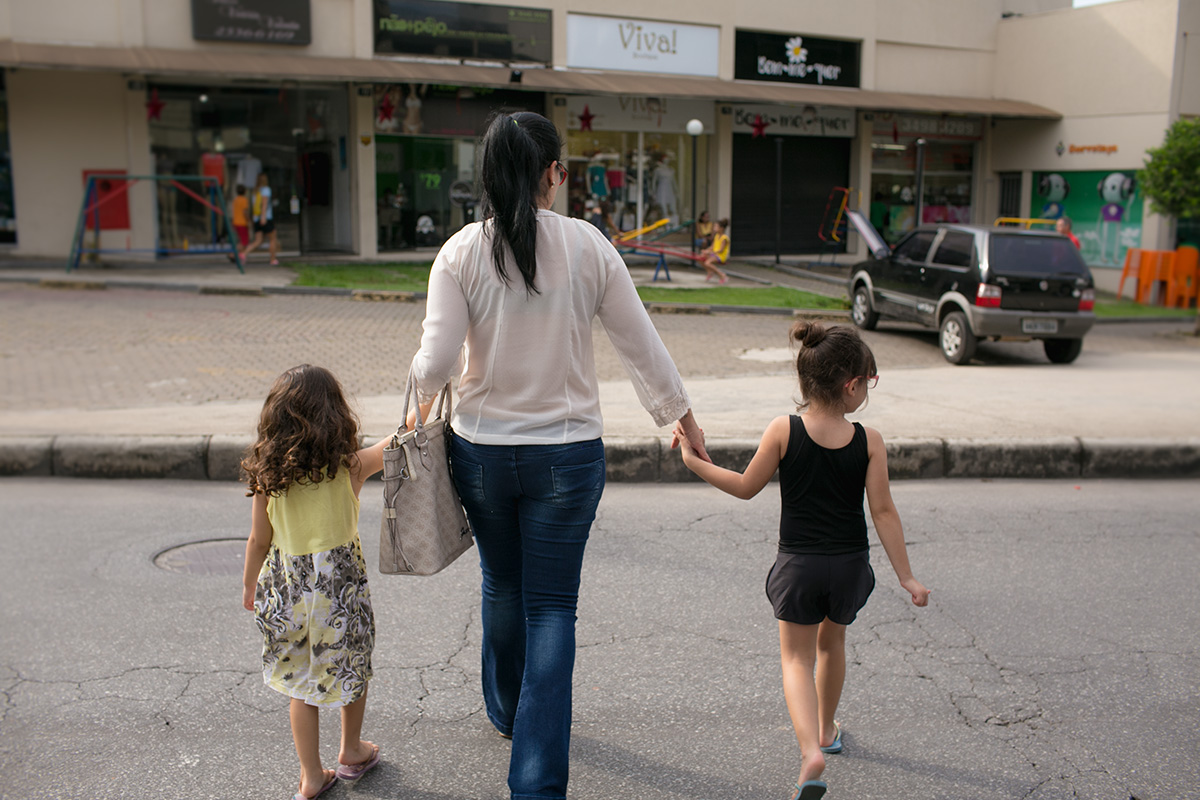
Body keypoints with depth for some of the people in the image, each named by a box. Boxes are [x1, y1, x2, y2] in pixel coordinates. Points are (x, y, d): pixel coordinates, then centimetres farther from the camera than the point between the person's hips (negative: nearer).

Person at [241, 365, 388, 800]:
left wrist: (249, 585, 16)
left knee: (301, 680, 17)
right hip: (339, 582, -2)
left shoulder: (266, 473, -6)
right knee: (355, 664, 22)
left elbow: (258, 540, 1)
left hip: (286, 584, 2)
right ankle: (352, 752, 40)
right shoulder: (349, 465, -14)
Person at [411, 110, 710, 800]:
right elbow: (642, 346, -3)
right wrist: (685, 419, 11)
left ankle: (508, 711, 47)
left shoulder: (462, 252, -8)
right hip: (568, 453, -1)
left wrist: (423, 394, 12)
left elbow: (436, 361, -12)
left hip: (483, 451, 2)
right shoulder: (587, 245, -8)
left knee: (502, 588, 23)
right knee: (552, 608, 7)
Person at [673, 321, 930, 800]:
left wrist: (694, 460, 6)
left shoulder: (783, 431, -12)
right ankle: (826, 731, 44)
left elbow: (746, 487, -4)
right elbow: (883, 511, -9)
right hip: (850, 564, 2)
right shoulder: (869, 442, -10)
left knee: (797, 658, 9)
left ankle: (811, 751, -13)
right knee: (832, 642, 26)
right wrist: (906, 577, -3)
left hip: (799, 566, -2)